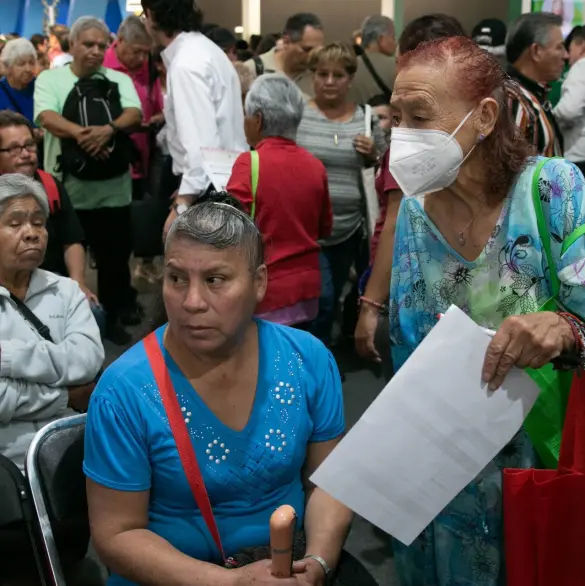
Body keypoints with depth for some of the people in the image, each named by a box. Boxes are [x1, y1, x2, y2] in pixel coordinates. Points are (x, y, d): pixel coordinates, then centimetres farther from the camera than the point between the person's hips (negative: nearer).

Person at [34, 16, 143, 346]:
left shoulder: (119, 80, 8)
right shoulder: (50, 79, 2)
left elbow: (135, 115, -8)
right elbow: (47, 117, -15)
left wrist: (109, 129, -29)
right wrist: (80, 133, -32)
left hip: (112, 188, 2)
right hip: (66, 188, -1)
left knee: (115, 256, 8)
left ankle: (113, 316, 27)